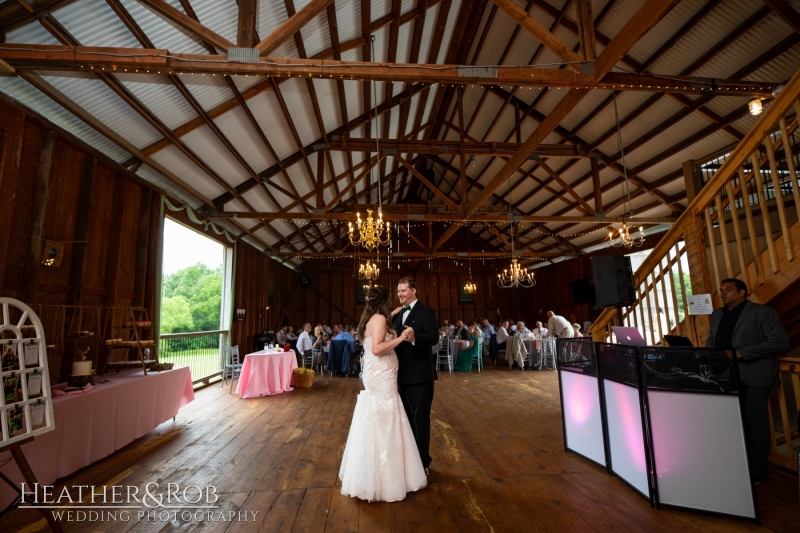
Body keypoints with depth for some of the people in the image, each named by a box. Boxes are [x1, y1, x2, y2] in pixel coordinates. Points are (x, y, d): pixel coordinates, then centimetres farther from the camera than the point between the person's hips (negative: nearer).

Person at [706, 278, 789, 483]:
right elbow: (711, 340, 21)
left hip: (753, 376, -5)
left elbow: (780, 341, -11)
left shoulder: (763, 312, -3)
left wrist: (741, 353, -19)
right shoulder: (717, 314, 14)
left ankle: (757, 470, 18)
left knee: (755, 422, 3)